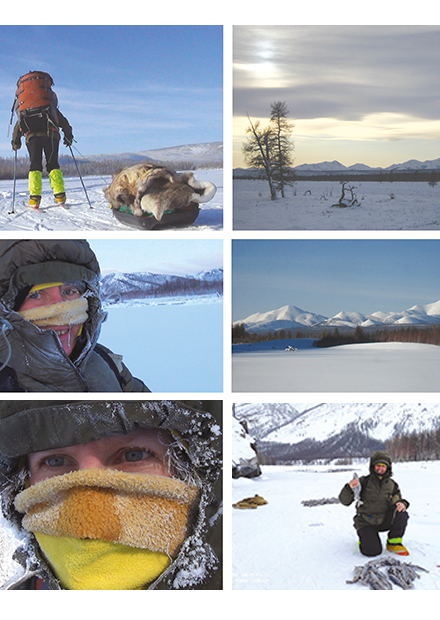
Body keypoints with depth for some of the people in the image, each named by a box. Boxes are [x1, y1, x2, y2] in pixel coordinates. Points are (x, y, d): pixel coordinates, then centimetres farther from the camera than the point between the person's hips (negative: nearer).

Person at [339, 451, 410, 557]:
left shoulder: (392, 485, 2)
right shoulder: (364, 481, -9)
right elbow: (344, 501, -13)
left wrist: (402, 504, -17)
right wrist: (349, 488, -35)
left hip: (384, 521, 3)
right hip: (366, 523, -3)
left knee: (401, 514, -25)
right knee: (373, 551, -25)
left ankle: (394, 543, -1)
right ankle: (365, 537, 13)